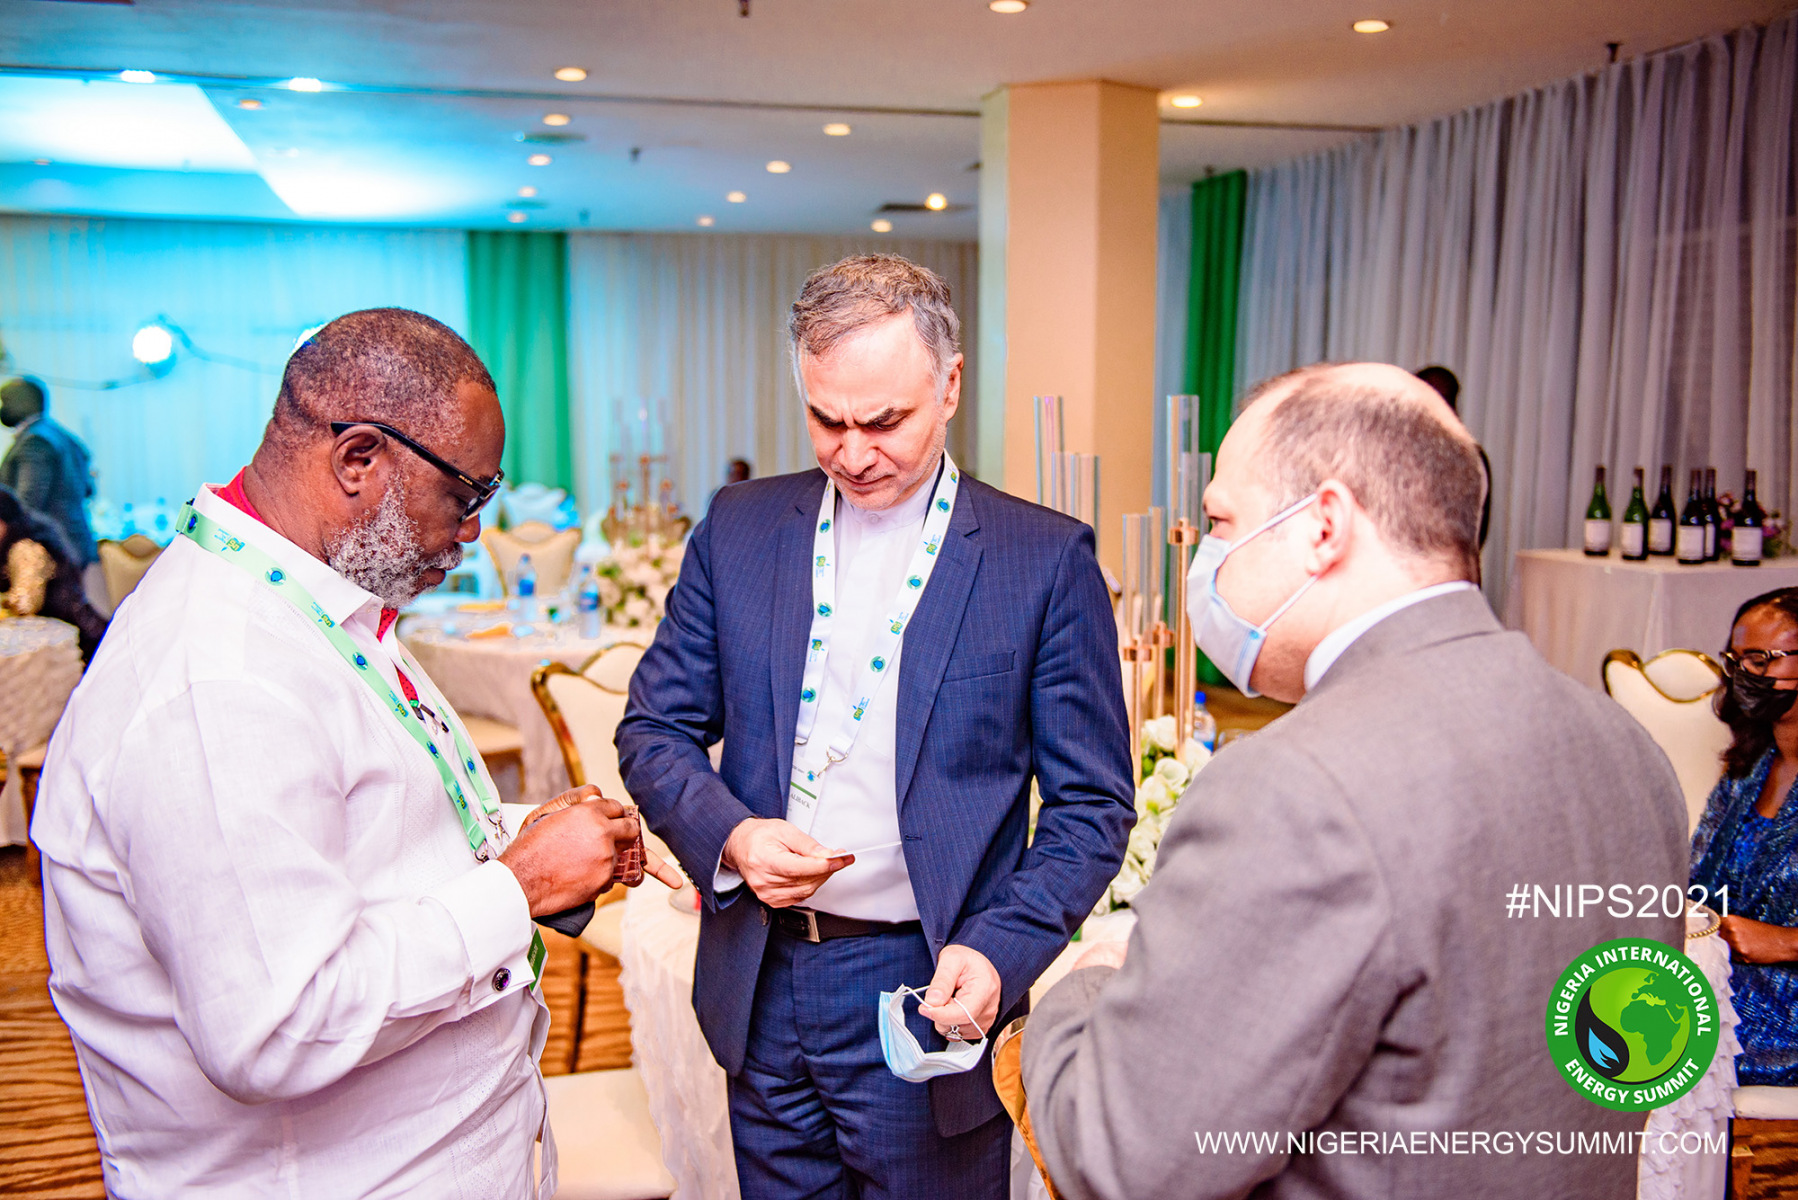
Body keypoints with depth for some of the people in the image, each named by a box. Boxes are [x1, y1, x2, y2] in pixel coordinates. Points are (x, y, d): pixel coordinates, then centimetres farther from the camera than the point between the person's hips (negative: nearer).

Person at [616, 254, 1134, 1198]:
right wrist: (729, 834, -14)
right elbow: (655, 729, 6)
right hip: (762, 988, 4)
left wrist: (999, 950, -19)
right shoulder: (738, 529, 2)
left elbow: (1091, 804, -5)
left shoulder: (1046, 561, -8)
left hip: (925, 997, -3)